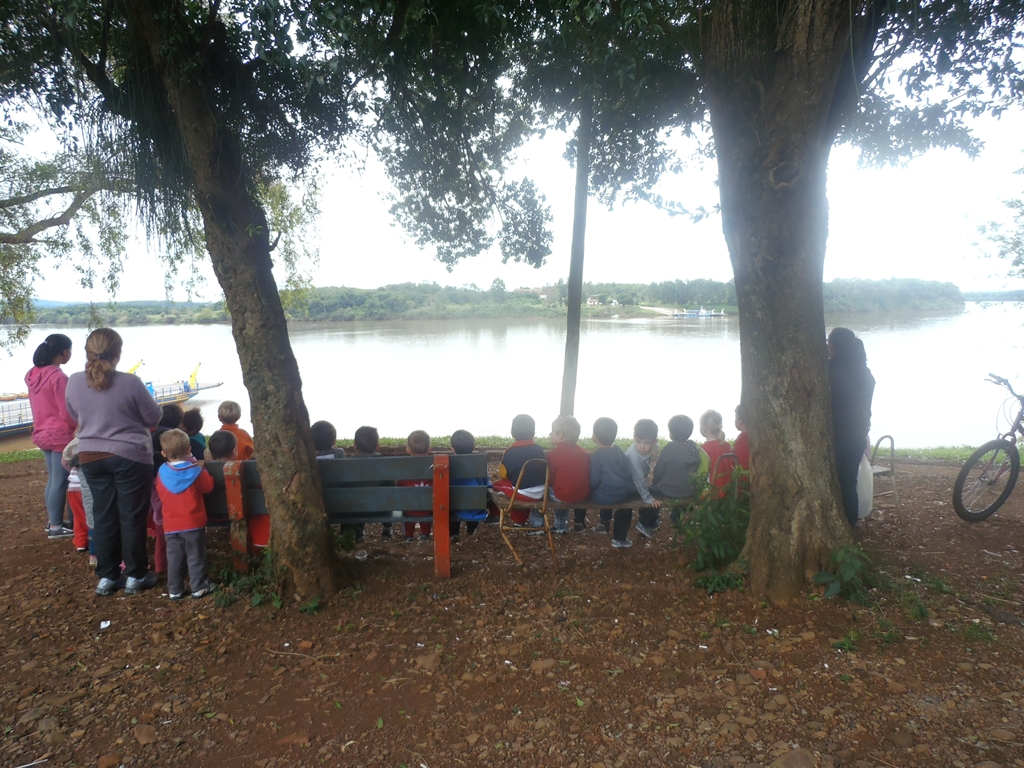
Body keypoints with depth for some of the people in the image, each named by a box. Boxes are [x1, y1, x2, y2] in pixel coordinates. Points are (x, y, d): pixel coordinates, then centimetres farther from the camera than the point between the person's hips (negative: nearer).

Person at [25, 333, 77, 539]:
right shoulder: (59, 377, -20)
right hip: (60, 435, -9)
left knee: (52, 479, 18)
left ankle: (52, 521, 27)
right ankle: (56, 527, 7)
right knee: (60, 482, 0)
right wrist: (82, 425, -2)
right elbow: (67, 413, -18)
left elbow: (43, 405, 14)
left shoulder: (34, 374, 6)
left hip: (43, 433, 9)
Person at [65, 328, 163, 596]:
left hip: (90, 457, 5)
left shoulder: (74, 383, -4)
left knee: (103, 516, 14)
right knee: (132, 517, 6)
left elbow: (75, 415, 14)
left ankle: (107, 577, 22)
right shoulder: (130, 383, -18)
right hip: (130, 457, -4)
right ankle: (135, 576, 15)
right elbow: (154, 418, -7)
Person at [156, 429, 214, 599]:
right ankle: (198, 587, 8)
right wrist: (202, 469, 7)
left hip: (171, 525, 3)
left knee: (174, 557, 11)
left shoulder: (162, 472, -3)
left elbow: (160, 493, 9)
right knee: (195, 556, 5)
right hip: (194, 523, -3)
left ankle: (174, 589, 15)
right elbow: (208, 486, -3)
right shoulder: (195, 470, -13)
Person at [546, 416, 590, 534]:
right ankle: (579, 521, 40)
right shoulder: (583, 453, 7)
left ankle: (561, 527, 29)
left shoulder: (553, 453, -9)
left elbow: (549, 478, -3)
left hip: (563, 497, -5)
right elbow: (584, 476, 15)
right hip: (584, 495, 5)